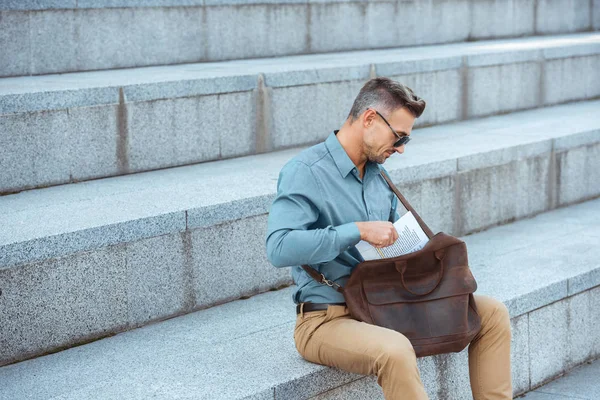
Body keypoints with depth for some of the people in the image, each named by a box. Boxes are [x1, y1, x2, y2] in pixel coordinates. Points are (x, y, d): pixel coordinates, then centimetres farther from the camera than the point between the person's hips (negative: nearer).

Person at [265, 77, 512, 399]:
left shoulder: (378, 173, 12)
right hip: (327, 319, -8)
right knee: (394, 350, -39)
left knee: (492, 313, 2)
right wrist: (359, 230, -26)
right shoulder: (305, 172, -14)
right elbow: (279, 248, -27)